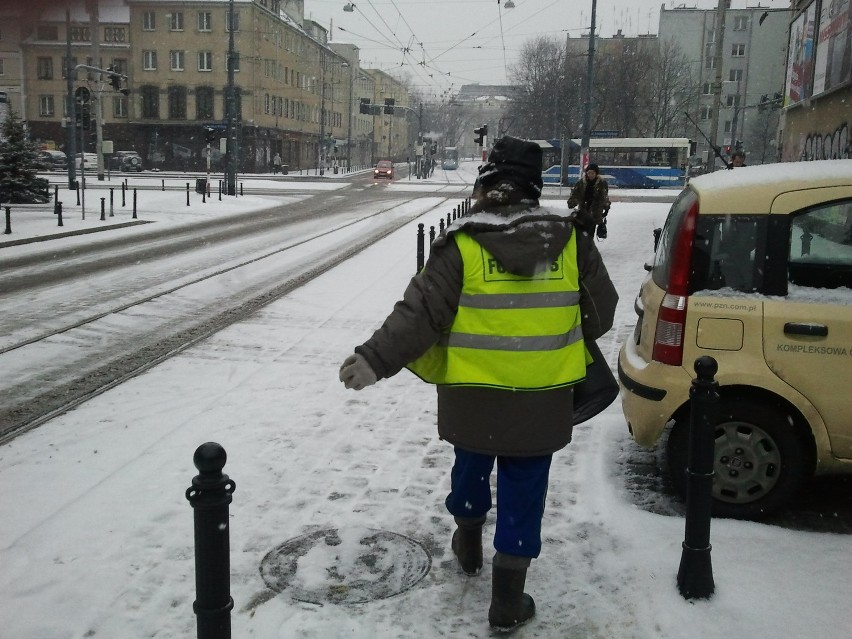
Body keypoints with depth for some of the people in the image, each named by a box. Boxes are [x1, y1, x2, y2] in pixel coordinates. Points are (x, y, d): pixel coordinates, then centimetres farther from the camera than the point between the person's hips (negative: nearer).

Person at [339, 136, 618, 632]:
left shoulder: (462, 245, -12)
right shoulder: (571, 240, -3)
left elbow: (419, 314, -17)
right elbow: (601, 310, 7)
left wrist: (374, 360, -13)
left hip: (473, 398, 0)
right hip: (543, 401, 1)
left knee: (471, 469, 25)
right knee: (523, 493, 11)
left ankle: (468, 546, 48)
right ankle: (508, 602, 18)